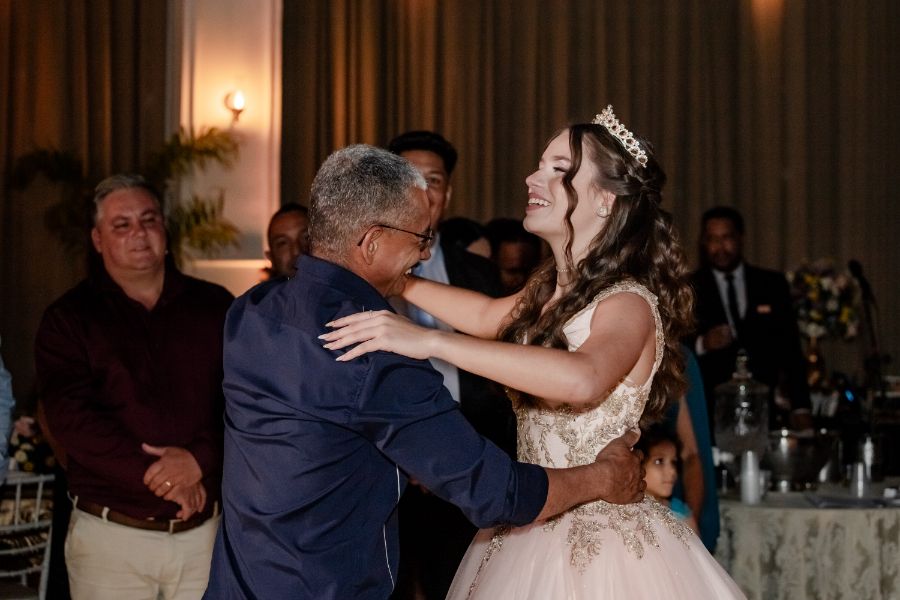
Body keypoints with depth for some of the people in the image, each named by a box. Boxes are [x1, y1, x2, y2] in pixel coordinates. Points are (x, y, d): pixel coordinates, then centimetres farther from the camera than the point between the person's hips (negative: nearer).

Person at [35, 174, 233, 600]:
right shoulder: (69, 319, 2)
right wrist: (159, 475, -15)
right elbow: (70, 417, -9)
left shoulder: (213, 307, 8)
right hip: (109, 533, -2)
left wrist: (200, 459, -17)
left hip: (204, 529, 2)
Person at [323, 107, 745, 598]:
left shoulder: (628, 303, -20)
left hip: (602, 549, -8)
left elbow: (584, 378, -40)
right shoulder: (549, 288, 6)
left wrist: (431, 341, -43)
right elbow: (489, 315, 26)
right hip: (528, 535, 8)